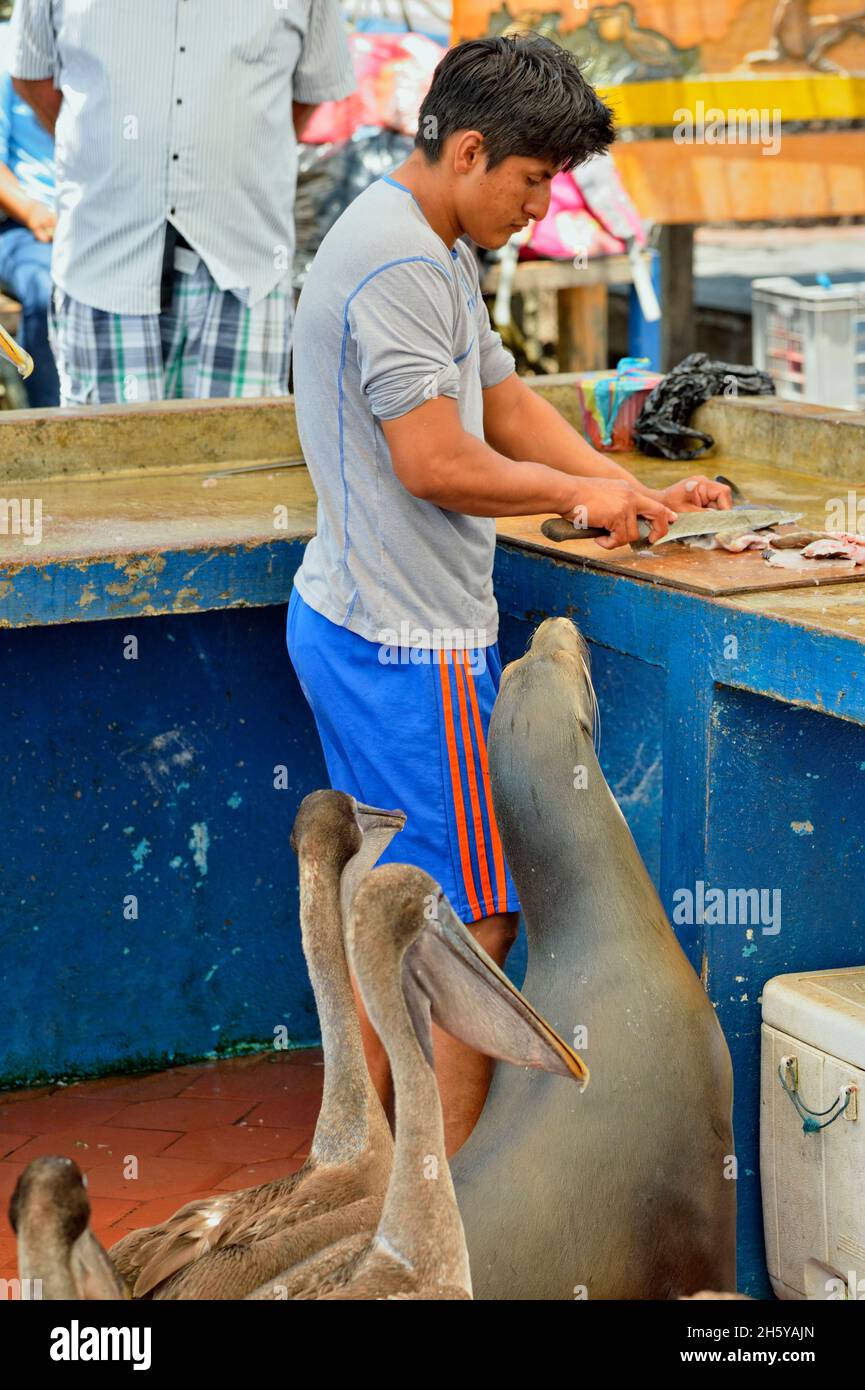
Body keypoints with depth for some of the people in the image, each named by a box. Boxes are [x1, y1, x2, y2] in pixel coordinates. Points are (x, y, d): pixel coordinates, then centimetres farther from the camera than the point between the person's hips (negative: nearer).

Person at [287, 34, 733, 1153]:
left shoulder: (430, 252, 16)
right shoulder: (401, 264, -19)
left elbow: (509, 403, 18)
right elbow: (435, 462, -23)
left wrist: (633, 493, 7)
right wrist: (580, 495, -10)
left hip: (347, 621, 11)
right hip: (411, 642, -11)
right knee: (473, 915, -4)